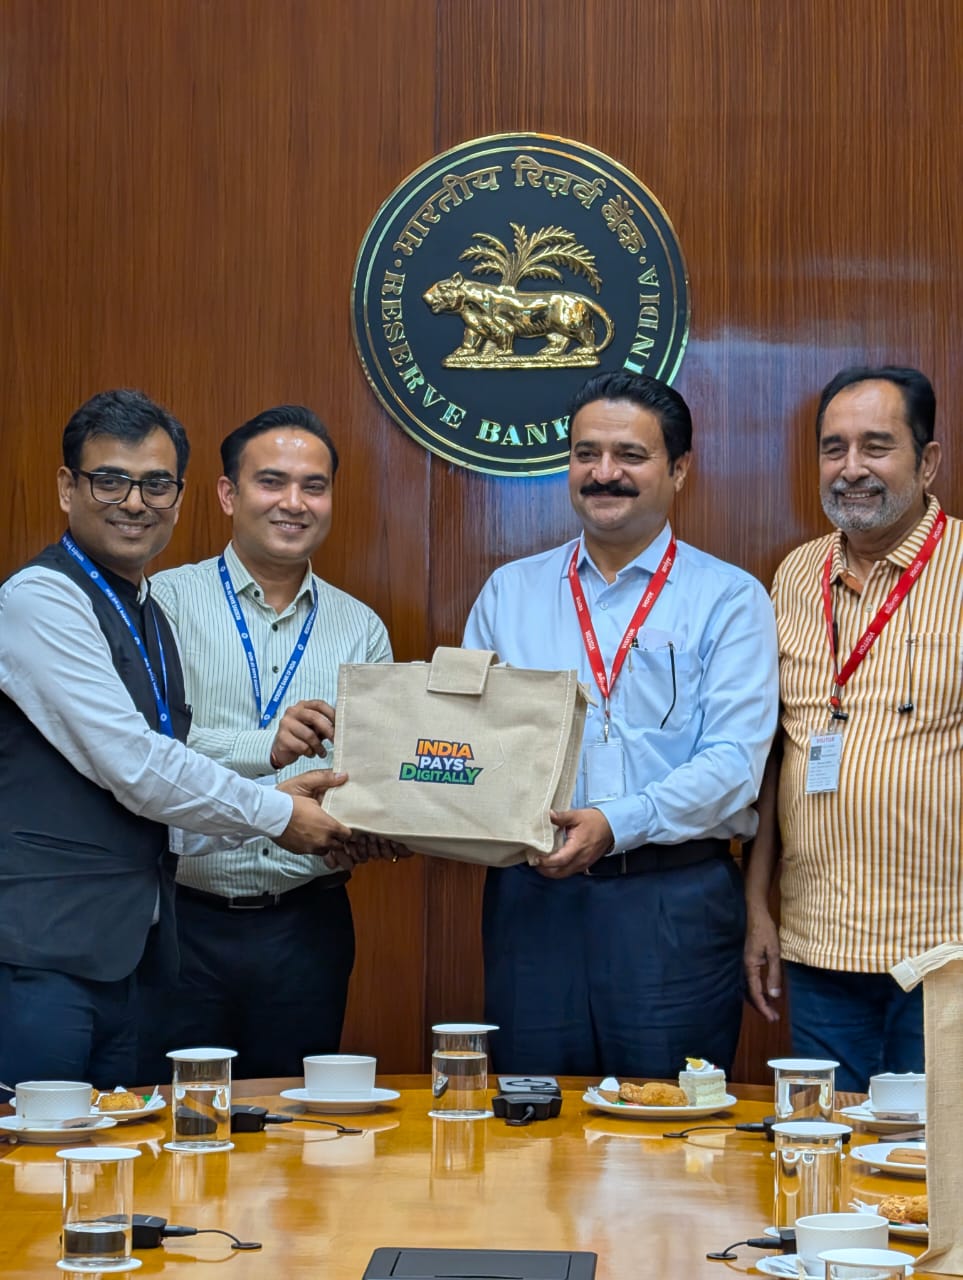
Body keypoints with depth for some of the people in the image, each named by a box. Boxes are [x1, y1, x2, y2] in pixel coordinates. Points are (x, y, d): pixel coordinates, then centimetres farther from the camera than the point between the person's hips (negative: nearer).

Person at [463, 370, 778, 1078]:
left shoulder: (730, 599, 2)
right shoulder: (509, 592, 13)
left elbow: (734, 762, -9)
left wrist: (617, 825, -22)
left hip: (673, 905, -2)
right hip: (531, 899, 3)